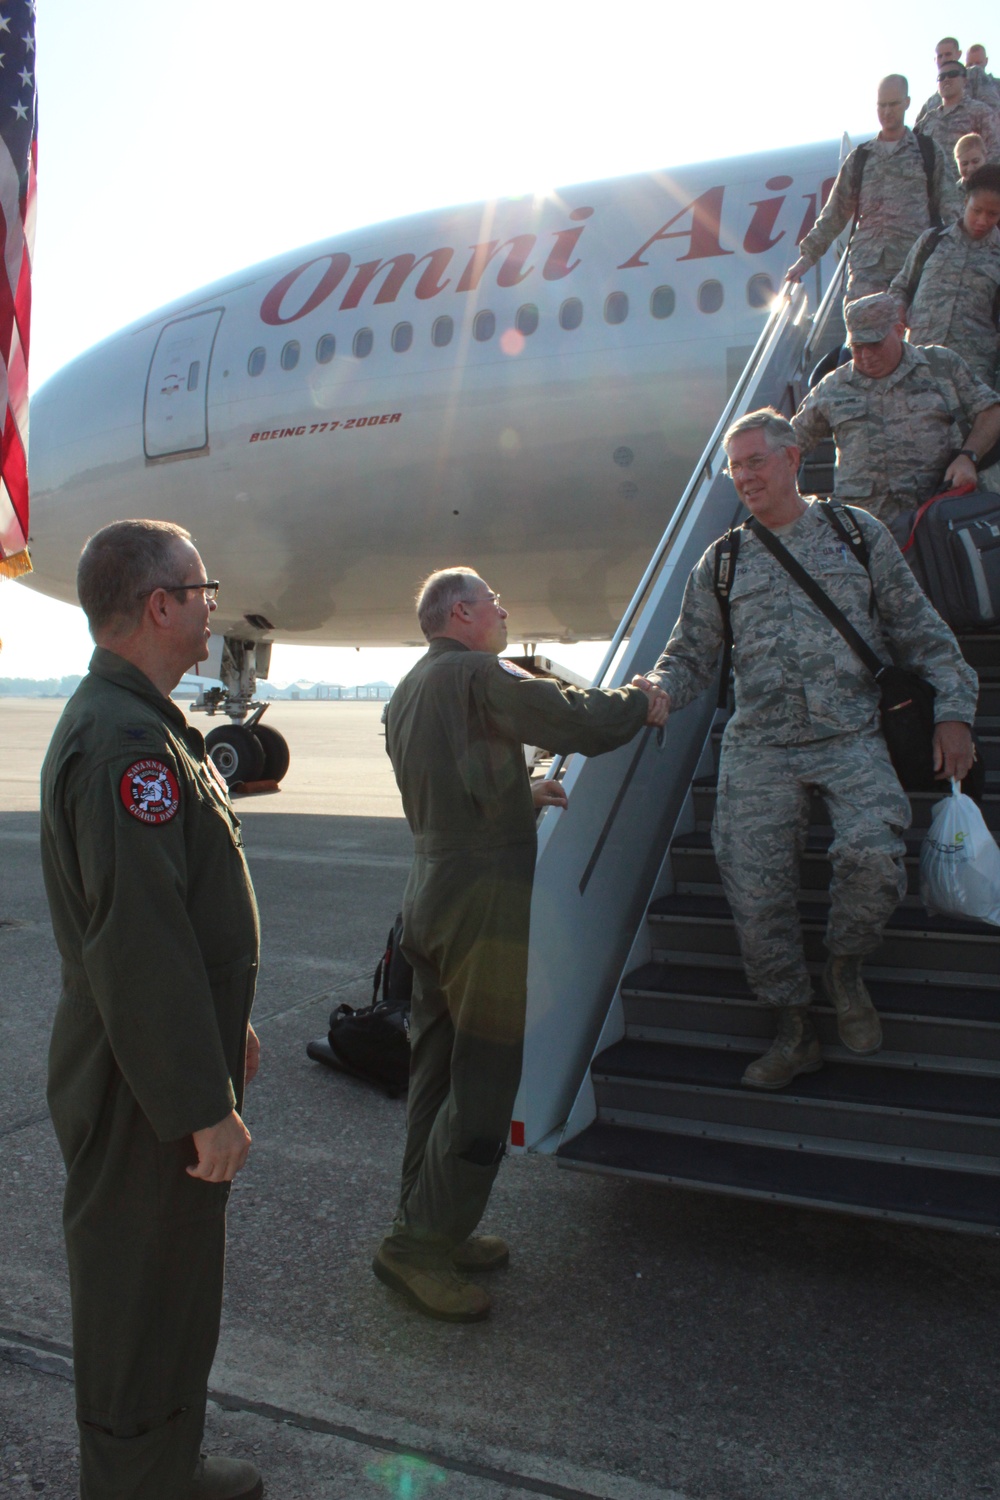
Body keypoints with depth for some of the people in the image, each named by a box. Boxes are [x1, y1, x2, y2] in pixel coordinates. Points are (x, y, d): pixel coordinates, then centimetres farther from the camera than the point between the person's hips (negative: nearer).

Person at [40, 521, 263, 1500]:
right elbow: (140, 949, -28)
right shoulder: (123, 743, -25)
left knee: (174, 1291, 24)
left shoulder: (140, 725, 11)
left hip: (159, 1072, 11)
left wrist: (225, 1031, 22)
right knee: (142, 1305, 8)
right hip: (144, 1098, -11)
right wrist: (206, 1107, -22)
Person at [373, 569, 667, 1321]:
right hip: (484, 903, -10)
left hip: (431, 902, 10)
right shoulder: (477, 675, -13)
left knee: (438, 1073, 15)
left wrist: (526, 794, 29)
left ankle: (434, 1231, 26)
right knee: (484, 1084, -2)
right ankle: (419, 1246, 5)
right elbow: (578, 719, -18)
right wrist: (641, 702, 0)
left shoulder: (410, 690, 17)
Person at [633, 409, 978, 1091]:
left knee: (872, 855, -26)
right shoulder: (721, 563, 16)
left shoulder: (857, 532, 12)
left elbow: (918, 630, 13)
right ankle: (796, 1031, 14)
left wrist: (953, 710, 3)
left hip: (852, 738, -2)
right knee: (756, 887, -6)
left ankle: (846, 967, 6)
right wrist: (655, 691, -7)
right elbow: (693, 656, 15)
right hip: (759, 748, 2)